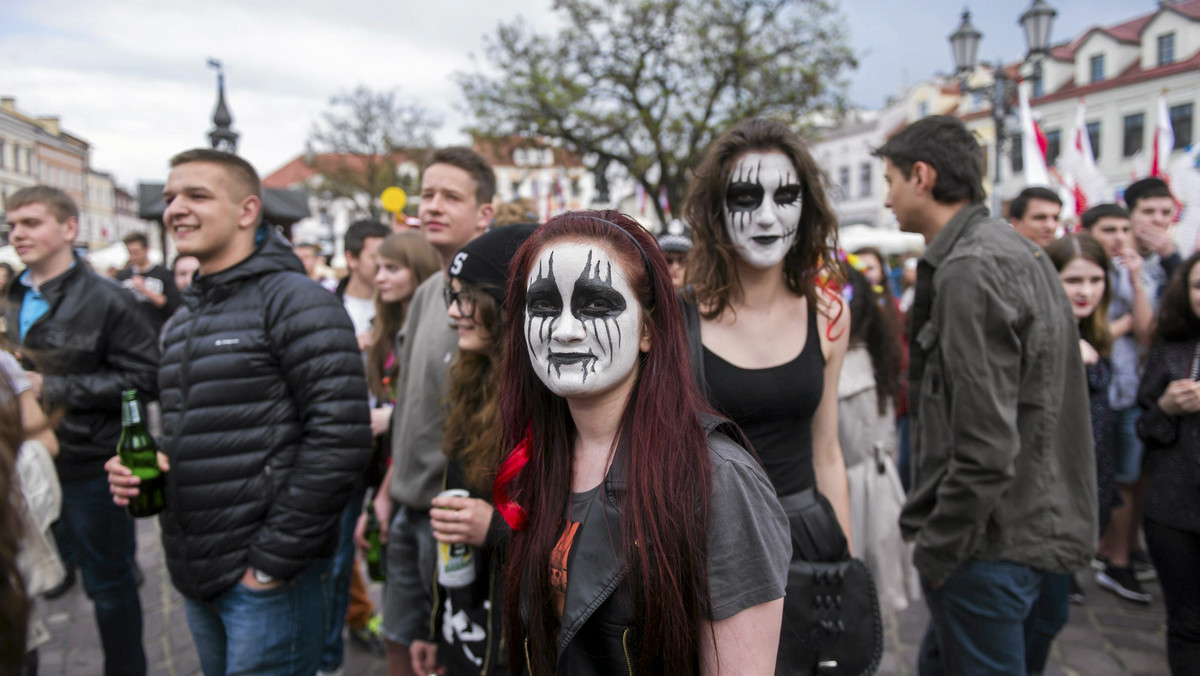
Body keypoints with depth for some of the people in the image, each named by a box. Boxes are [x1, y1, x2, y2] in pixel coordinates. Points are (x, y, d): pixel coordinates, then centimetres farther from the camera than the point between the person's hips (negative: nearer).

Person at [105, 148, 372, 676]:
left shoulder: (295, 302, -13)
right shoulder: (181, 322, 14)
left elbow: (340, 438, -21)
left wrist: (274, 561, -18)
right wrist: (136, 468, 2)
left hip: (266, 578, -8)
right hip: (197, 576, 8)